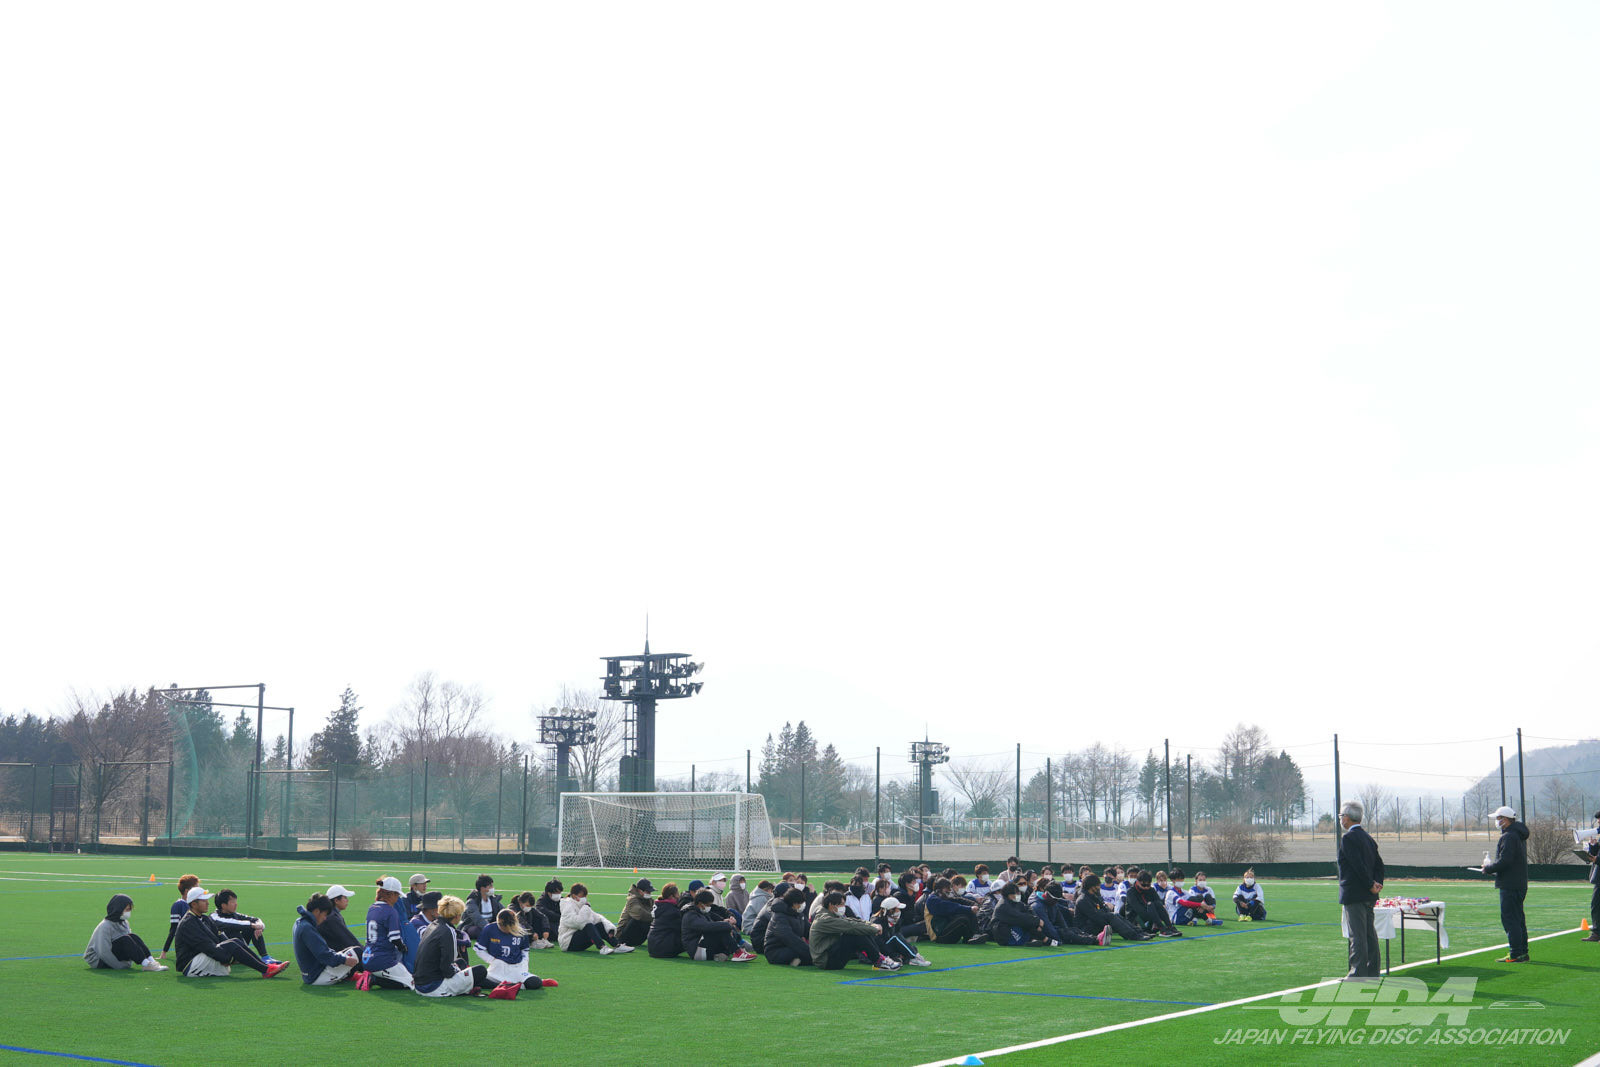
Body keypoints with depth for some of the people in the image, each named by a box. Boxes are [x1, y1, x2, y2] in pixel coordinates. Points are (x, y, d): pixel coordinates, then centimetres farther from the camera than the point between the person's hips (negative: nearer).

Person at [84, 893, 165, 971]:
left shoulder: (123, 923, 6)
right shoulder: (105, 926, -20)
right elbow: (103, 952, -25)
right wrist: (121, 966, -22)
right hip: (98, 961, -7)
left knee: (133, 937, -14)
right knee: (124, 940, -28)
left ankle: (151, 962, -27)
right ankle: (146, 965, -36)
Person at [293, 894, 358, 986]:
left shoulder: (300, 922, 11)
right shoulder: (306, 928, -21)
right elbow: (322, 954, -26)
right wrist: (343, 960, -23)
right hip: (317, 977, -10)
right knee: (356, 952, -11)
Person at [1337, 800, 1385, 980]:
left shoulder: (1348, 838, -13)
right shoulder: (1368, 837, 14)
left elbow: (1358, 865, -20)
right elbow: (1379, 864, 13)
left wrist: (1371, 885, -13)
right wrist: (1377, 883, 2)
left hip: (1354, 894, -9)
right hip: (1369, 896, 9)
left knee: (1357, 935, -6)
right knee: (1369, 933, 13)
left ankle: (1358, 973, -5)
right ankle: (1372, 970, 19)